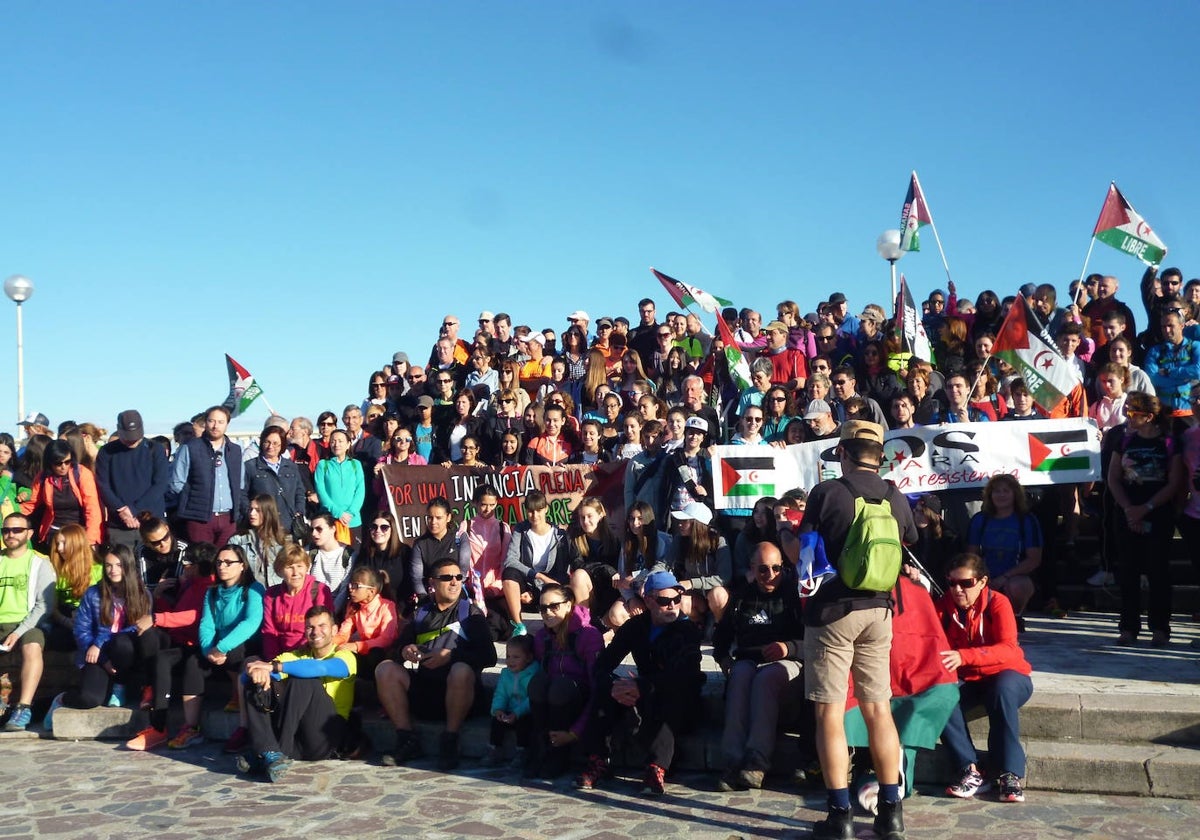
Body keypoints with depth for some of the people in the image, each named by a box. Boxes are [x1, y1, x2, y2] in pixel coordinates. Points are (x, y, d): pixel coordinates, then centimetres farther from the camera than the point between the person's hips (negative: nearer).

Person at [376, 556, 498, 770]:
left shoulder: (470, 612, 12)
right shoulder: (421, 613, 21)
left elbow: (488, 656, 0)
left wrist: (451, 655, -12)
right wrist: (405, 651, -7)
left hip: (456, 689, -3)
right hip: (422, 687, 3)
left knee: (462, 670, -35)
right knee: (385, 669, -19)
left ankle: (450, 742, -25)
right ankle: (407, 740, -16)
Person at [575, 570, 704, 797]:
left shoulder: (688, 629, -11)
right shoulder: (635, 627, 2)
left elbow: (681, 674, -29)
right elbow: (601, 667, -6)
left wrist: (640, 687, -38)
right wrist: (614, 687, -28)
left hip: (680, 707, -4)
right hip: (646, 701, 5)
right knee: (605, 688, -19)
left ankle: (656, 768, -41)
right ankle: (597, 761, -21)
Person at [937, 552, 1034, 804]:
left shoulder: (997, 603, -14)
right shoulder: (944, 604, -2)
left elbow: (1009, 649, -29)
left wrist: (964, 656, -43)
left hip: (1005, 676, -3)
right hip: (966, 681, 3)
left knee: (1003, 689, -38)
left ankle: (1009, 775, -30)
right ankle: (971, 771, -25)